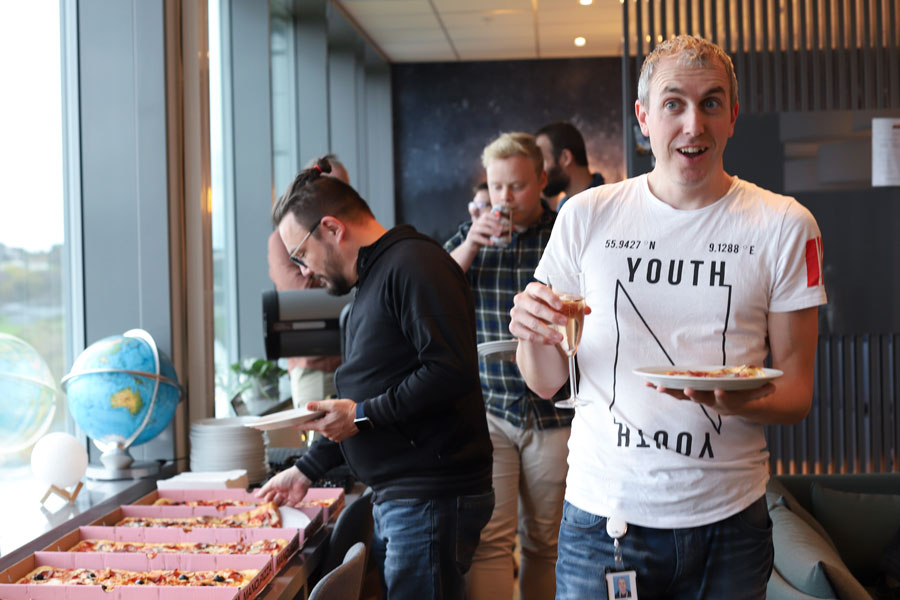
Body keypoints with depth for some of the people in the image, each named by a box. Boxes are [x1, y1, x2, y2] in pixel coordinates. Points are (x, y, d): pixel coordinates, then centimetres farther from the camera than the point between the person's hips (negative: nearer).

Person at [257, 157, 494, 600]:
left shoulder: (413, 264, -11)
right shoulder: (373, 280, 21)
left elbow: (453, 370, -23)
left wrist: (363, 414, -15)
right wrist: (306, 471, 25)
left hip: (432, 497, -10)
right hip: (393, 499, 10)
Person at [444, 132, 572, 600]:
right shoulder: (471, 236, 10)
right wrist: (469, 247, -10)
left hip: (555, 409, -1)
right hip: (485, 408, 1)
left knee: (546, 541, 9)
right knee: (488, 538, -6)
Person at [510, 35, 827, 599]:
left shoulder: (784, 226, -3)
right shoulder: (587, 216, -1)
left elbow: (797, 393, 0)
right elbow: (547, 383, 3)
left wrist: (740, 403, -22)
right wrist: (533, 335, -19)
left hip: (728, 515, 0)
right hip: (602, 515, 0)